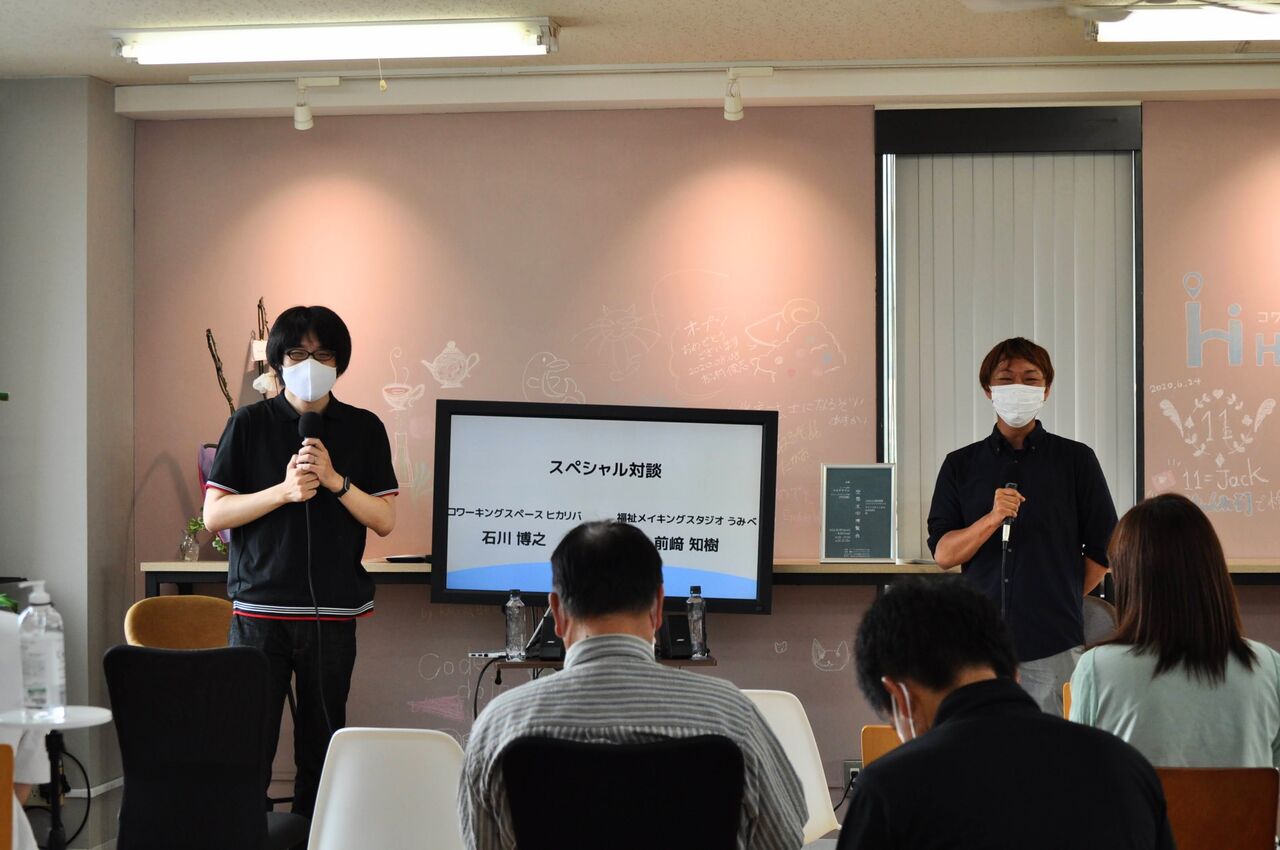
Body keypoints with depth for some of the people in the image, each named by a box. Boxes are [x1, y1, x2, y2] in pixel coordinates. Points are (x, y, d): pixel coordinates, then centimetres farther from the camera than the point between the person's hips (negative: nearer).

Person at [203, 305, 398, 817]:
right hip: (260, 607, -2)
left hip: (334, 611, 2)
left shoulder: (364, 429, 6)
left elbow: (385, 521, 2)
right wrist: (284, 490, -14)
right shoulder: (250, 424, 2)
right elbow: (213, 515, -2)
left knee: (322, 751, 7)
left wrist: (335, 480, -13)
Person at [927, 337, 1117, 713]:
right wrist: (992, 519, -12)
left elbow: (1103, 548, 11)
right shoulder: (961, 465, 11)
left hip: (1055, 644, -1)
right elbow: (942, 553, 3)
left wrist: (1063, 599, 8)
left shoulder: (1076, 459, 7)